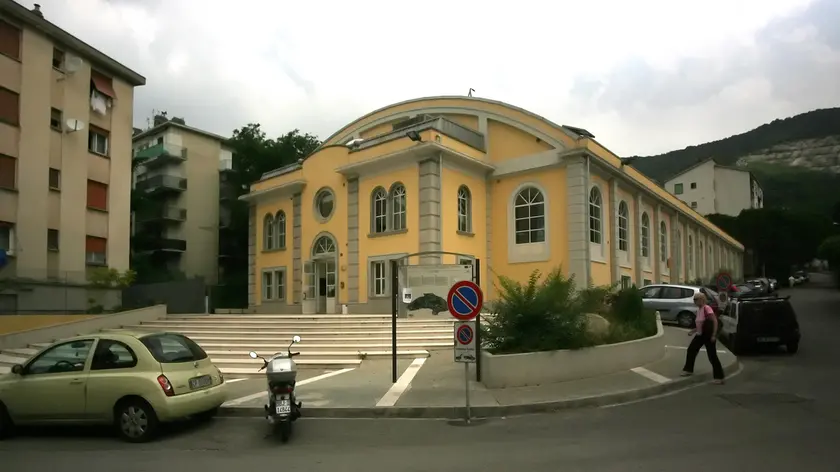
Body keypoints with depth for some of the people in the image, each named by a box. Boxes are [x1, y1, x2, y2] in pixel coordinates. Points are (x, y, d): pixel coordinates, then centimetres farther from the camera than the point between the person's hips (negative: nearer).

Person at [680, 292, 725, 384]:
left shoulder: (707, 309, -18)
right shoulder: (699, 310, 10)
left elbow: (715, 321, -22)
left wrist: (714, 335, -26)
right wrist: (692, 331, 13)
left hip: (708, 336, -9)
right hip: (700, 335, 9)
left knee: (712, 356, -5)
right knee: (691, 350, 11)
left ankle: (719, 377, 3)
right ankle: (688, 370, 25)